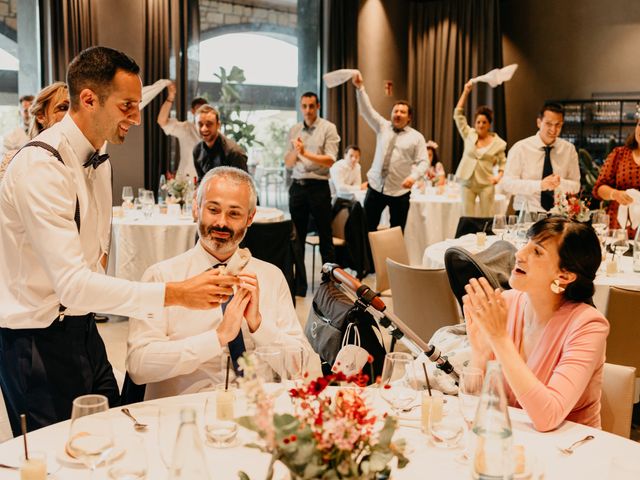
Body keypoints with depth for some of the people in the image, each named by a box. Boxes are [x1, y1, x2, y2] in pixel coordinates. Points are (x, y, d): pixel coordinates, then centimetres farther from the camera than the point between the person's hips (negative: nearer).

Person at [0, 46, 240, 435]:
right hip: (38, 341, -8)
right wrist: (175, 294, -31)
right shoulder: (41, 166, -22)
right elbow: (72, 285, -30)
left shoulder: (99, 160, 7)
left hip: (83, 329, 8)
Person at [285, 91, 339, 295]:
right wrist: (295, 151, -10)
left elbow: (330, 160, -11)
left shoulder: (328, 128, -1)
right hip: (297, 186, 4)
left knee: (325, 236, 4)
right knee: (297, 236, 6)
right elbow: (288, 163, 10)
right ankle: (299, 284, 13)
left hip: (318, 186, -4)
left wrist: (306, 153, -19)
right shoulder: (294, 130, 12)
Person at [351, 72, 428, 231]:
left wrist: (413, 176, -24)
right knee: (367, 227, 2)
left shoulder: (416, 137, 1)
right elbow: (366, 110, -2)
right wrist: (360, 87, -16)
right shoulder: (382, 127, 8)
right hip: (376, 187, 2)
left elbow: (423, 162, -4)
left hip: (400, 192, -2)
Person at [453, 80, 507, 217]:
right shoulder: (469, 135, 3)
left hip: (486, 184, -1)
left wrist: (499, 176, -11)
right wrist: (466, 92, -3)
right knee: (467, 218, 3)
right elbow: (458, 114, 0)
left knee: (487, 218, 1)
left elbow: (503, 163, 9)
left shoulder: (497, 142, 1)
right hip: (468, 182, 1)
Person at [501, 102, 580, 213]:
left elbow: (575, 186, 7)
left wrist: (560, 183, -15)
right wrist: (540, 185, -20)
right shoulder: (520, 148, -3)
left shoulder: (569, 149, 6)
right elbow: (507, 183, -9)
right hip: (527, 213, -2)